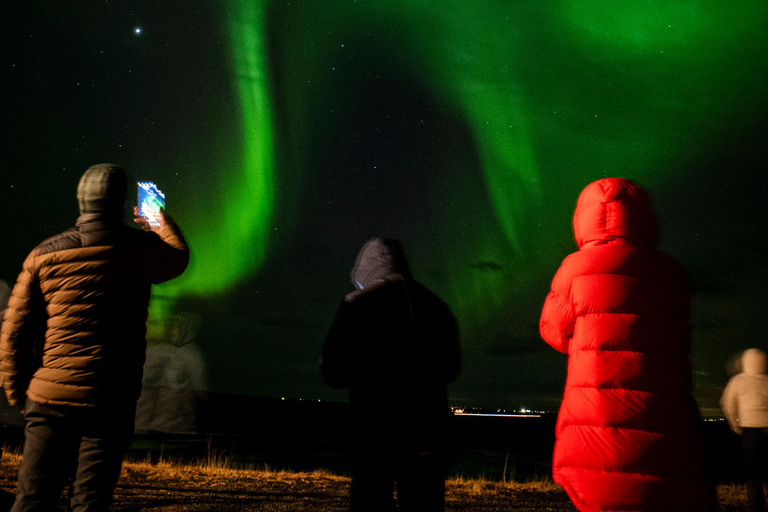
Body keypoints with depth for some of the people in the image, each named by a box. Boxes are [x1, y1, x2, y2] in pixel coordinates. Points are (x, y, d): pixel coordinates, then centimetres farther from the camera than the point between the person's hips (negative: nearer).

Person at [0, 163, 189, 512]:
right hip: (109, 403, -2)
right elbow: (178, 257, 20)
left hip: (50, 398, 2)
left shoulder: (44, 255, 1)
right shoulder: (141, 250, -4)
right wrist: (164, 224, 40)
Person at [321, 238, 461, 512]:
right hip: (429, 432, 4)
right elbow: (450, 370, 17)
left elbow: (334, 374, -4)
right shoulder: (438, 307, 6)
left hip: (374, 430, -3)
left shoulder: (356, 306, -7)